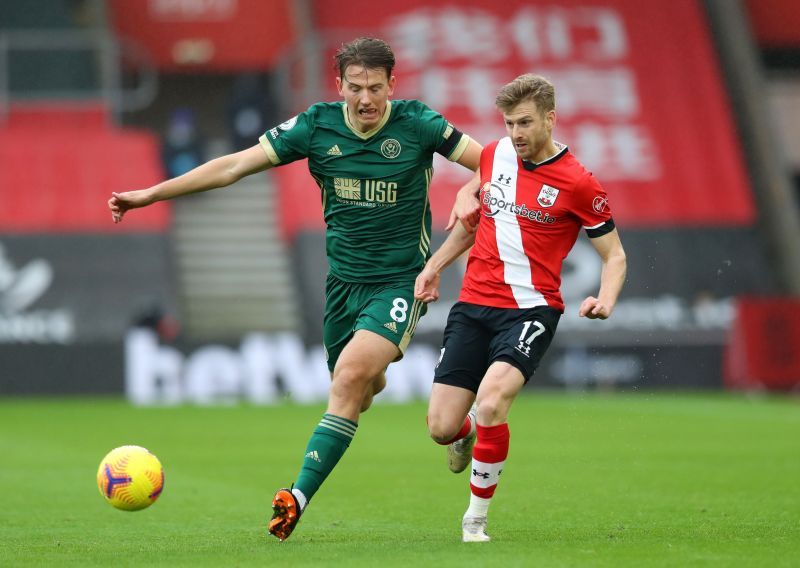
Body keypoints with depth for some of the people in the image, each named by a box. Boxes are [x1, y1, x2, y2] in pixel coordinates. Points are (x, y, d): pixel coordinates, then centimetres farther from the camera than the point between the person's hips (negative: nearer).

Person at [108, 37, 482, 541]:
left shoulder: (417, 124, -11)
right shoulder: (317, 126, -4)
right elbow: (236, 165, -3)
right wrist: (151, 194, -5)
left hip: (400, 281, -5)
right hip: (342, 280, 5)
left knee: (351, 376, -24)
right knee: (361, 393, 13)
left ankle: (300, 496, -25)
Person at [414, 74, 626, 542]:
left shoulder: (577, 183, -7)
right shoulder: (494, 155, 7)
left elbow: (615, 254, 0)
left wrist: (606, 300, -19)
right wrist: (434, 266, 21)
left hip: (530, 309, -4)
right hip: (473, 306, 5)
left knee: (491, 402, -29)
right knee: (441, 428, -3)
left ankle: (476, 517, -11)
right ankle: (467, 434, 38)